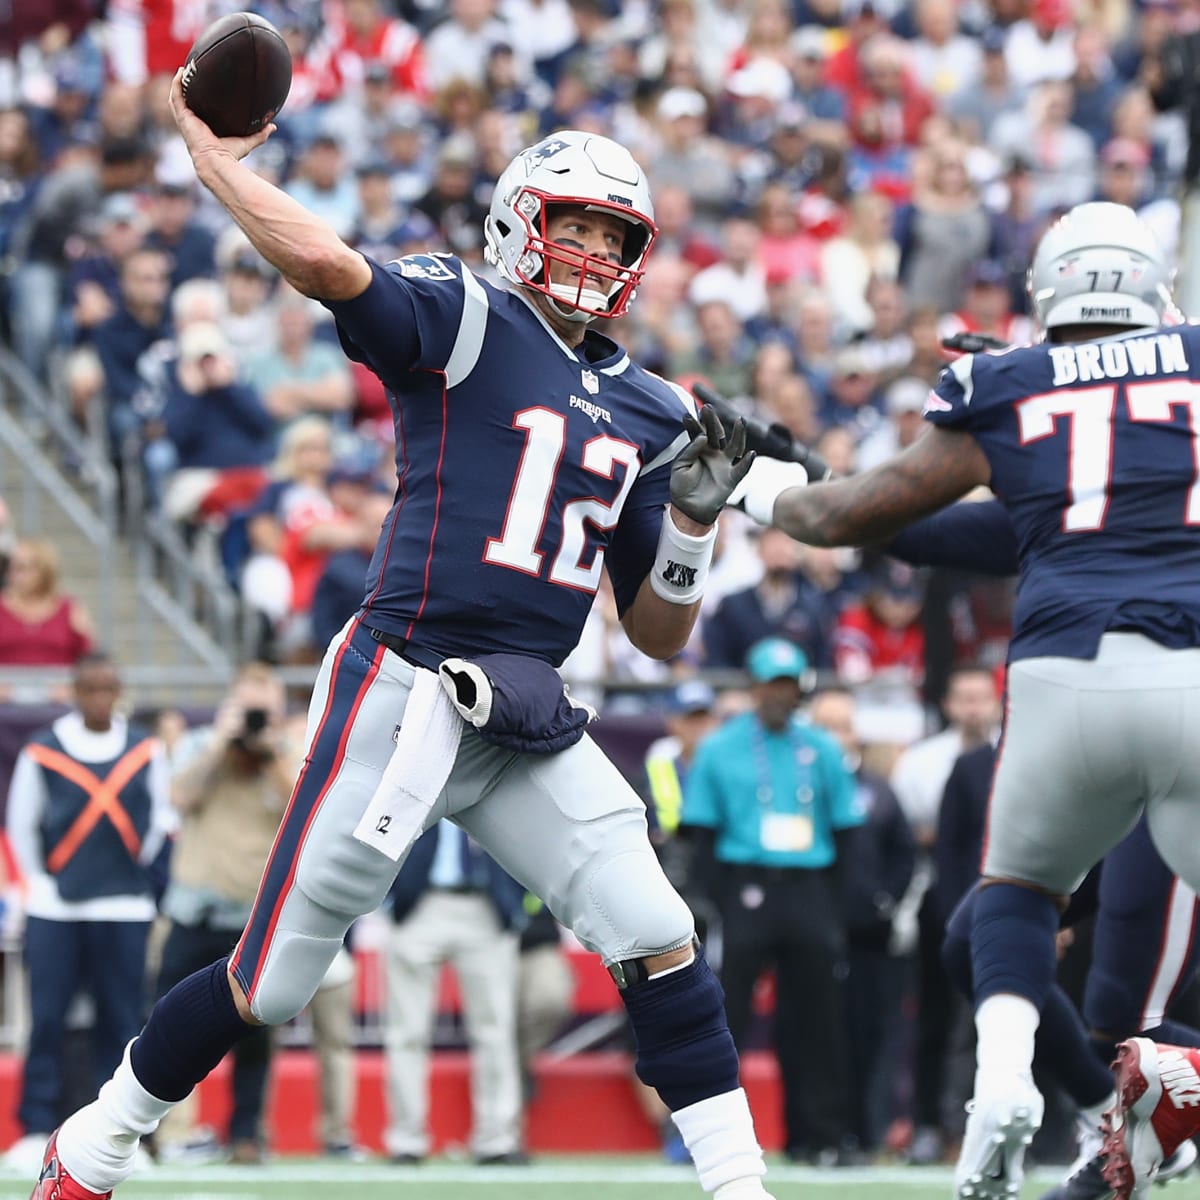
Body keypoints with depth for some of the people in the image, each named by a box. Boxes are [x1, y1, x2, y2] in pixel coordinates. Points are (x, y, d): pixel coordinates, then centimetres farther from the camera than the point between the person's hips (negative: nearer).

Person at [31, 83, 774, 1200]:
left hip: (529, 720, 5)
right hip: (399, 696, -5)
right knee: (271, 981, 1)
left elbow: (658, 635, 18)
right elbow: (325, 265, -24)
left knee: (656, 940, -9)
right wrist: (213, 156, -15)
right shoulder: (463, 321, -3)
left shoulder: (646, 412, 15)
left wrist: (695, 514, 3)